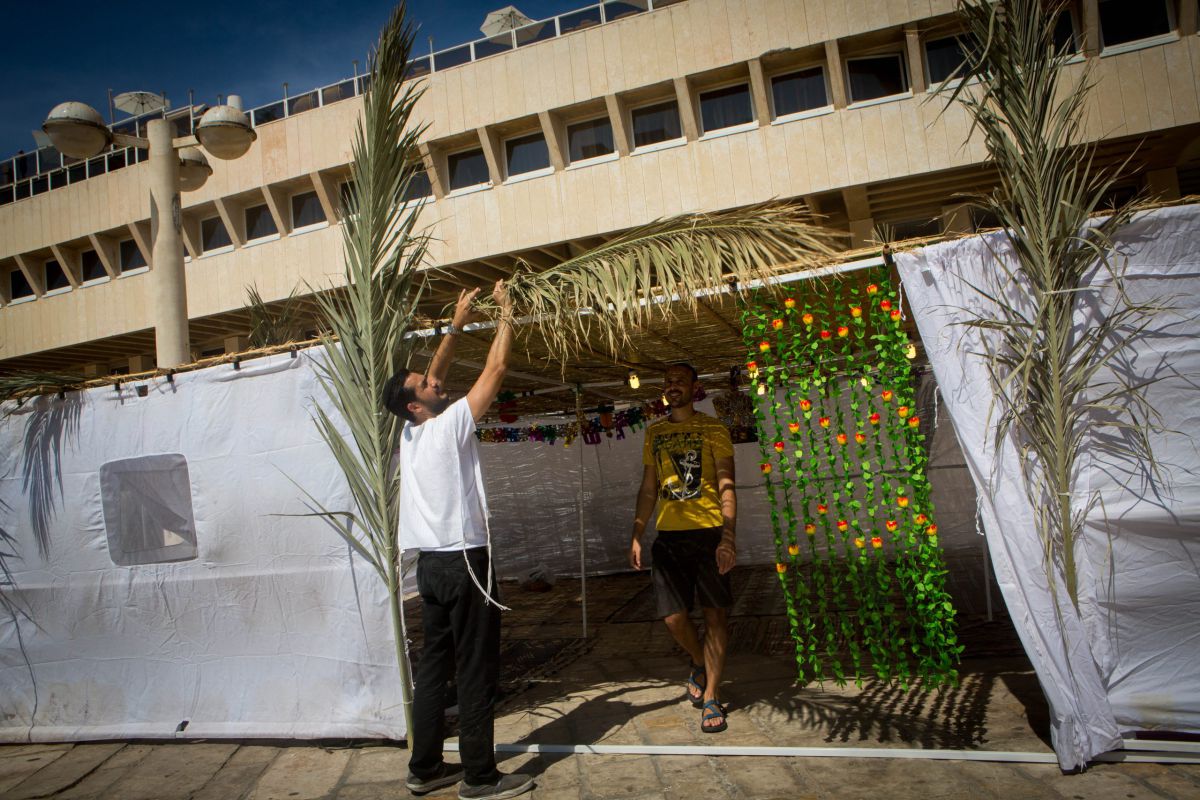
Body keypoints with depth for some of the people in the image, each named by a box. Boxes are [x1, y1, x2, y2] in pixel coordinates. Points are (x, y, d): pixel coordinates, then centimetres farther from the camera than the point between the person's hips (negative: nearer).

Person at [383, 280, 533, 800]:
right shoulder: (448, 426, -12)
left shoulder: (409, 435, 9)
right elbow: (496, 369, -10)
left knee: (434, 665, 14)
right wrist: (506, 312, 1)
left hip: (430, 563, 8)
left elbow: (436, 376, 23)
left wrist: (455, 328, 24)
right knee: (476, 671, -1)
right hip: (464, 561, -8)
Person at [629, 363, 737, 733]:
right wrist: (636, 535, 9)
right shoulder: (654, 433, 14)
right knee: (674, 616, 1)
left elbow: (726, 486, -5)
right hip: (669, 535, 3)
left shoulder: (713, 429, 1)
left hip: (709, 532, -3)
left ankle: (710, 697, 14)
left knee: (714, 615, 1)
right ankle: (700, 665, 31)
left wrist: (729, 536, -16)